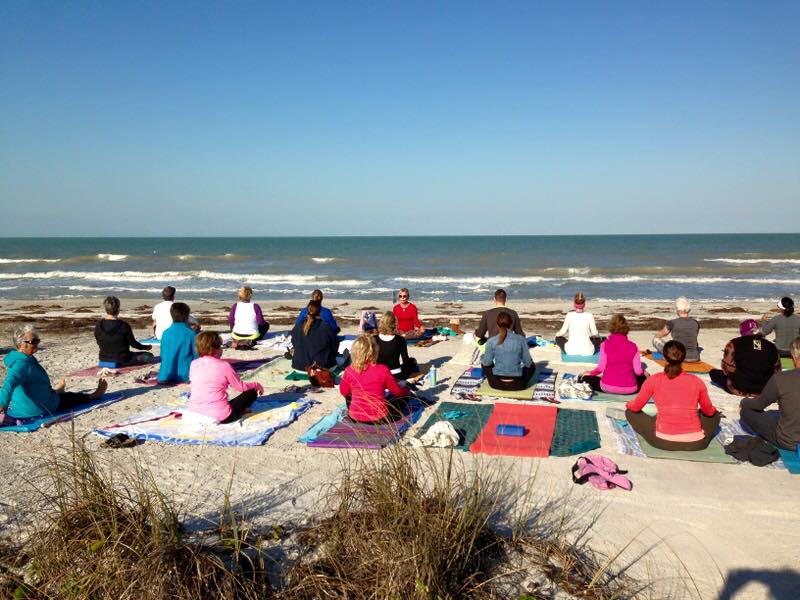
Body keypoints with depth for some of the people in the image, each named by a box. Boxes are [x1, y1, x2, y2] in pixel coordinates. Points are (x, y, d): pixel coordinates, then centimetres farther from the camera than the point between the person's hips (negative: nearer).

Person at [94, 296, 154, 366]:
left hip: (104, 360, 6)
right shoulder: (124, 326, -21)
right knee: (149, 356, 10)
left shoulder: (98, 325, -7)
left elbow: (99, 343, 6)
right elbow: (133, 343, -9)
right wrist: (146, 347, 9)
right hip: (122, 361, -6)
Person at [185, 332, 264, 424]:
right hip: (218, 417, -5)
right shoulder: (223, 366, -11)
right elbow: (241, 387, 0)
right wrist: (256, 385, 19)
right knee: (252, 392, 9)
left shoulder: (193, 364, 4)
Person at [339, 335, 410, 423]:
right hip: (379, 418, -1)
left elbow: (344, 392, 6)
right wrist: (405, 391, 21)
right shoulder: (382, 370, -17)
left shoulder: (349, 371, -11)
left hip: (355, 418, 1)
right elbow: (396, 391, -2)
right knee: (404, 396, 19)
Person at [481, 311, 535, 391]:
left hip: (497, 384, -1)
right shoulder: (521, 339, -9)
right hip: (517, 385, 1)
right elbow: (528, 363, -3)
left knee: (484, 361, 26)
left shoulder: (491, 341, -10)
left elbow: (487, 363, -2)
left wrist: (483, 357, 21)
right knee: (532, 366, 30)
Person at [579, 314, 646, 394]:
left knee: (584, 378, 20)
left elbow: (601, 368, -10)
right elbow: (638, 371, -3)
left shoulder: (605, 344, -7)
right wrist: (644, 372, 20)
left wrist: (590, 372, 10)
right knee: (644, 378, 34)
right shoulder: (632, 346, -2)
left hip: (608, 387, -2)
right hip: (629, 389, 2)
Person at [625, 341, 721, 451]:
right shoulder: (696, 381, -1)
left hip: (663, 441, -3)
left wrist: (628, 404, 32)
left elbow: (635, 407, 8)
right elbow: (709, 411, 16)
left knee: (630, 412, 18)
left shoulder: (654, 380, -4)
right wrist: (713, 410, 40)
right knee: (715, 415, 32)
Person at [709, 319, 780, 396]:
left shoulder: (734, 344, -9)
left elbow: (727, 367, -6)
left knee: (713, 372, 11)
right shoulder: (771, 346, 2)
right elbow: (777, 371, 10)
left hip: (741, 389, -4)